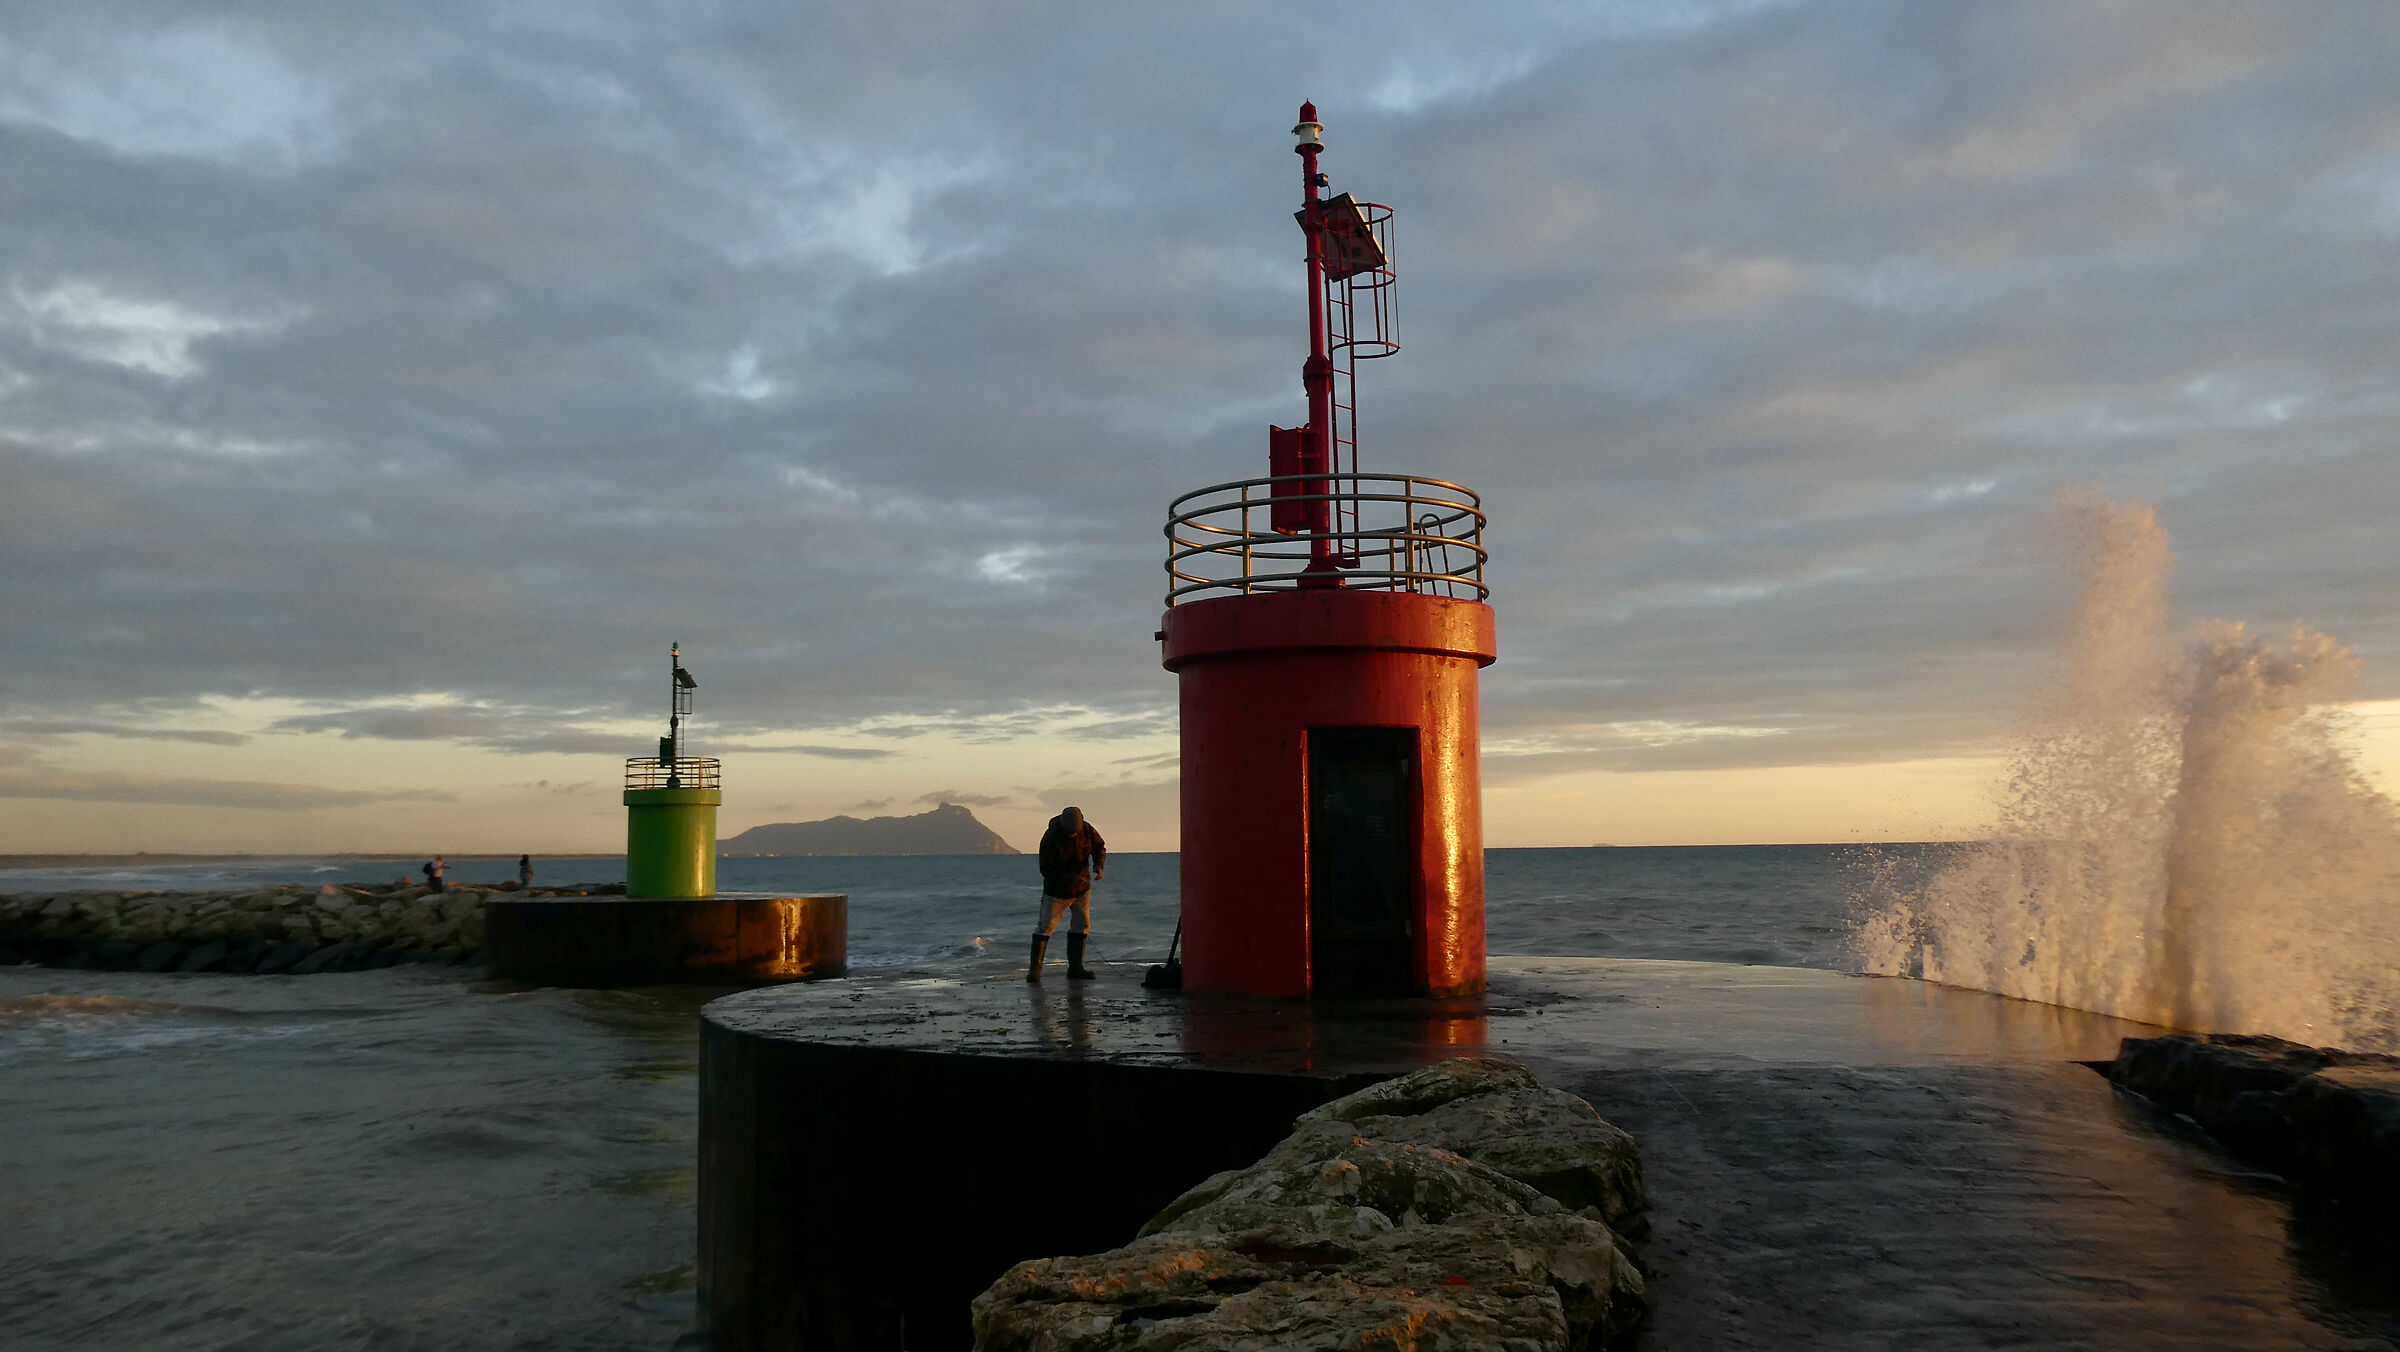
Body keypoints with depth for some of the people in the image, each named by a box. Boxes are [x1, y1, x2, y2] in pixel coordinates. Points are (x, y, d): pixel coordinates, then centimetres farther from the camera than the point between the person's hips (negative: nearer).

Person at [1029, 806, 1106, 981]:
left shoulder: (1086, 829, -13)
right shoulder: (1050, 838, -25)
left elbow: (1099, 847, 5)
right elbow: (1047, 870, -25)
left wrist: (1099, 864, -17)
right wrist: (1071, 878, -36)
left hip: (1082, 889, 5)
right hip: (1056, 890, -5)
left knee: (1081, 927, 7)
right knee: (1045, 928, -6)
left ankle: (1075, 968, 15)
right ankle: (1034, 970, 1)